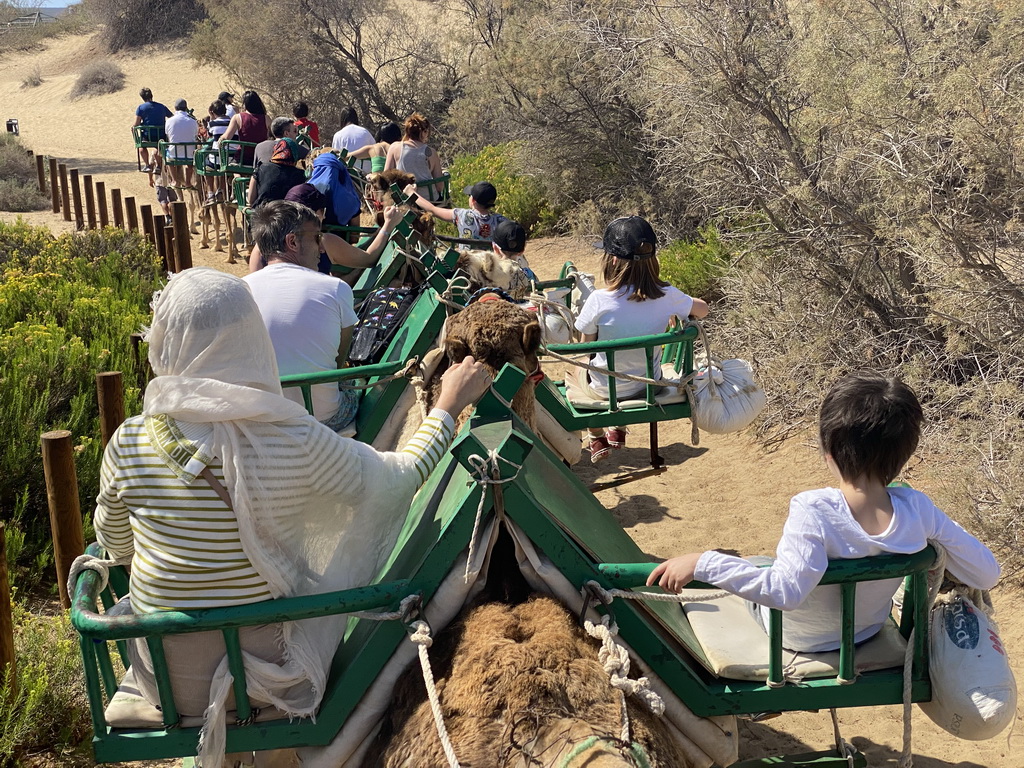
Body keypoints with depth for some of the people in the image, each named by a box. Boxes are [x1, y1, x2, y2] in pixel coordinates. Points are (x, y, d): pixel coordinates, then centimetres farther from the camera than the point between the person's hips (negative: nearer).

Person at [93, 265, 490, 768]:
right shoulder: (294, 441, -24)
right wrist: (449, 405, 6)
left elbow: (114, 549, 0)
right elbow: (399, 479, -9)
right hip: (262, 670, -1)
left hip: (163, 676, 1)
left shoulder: (129, 444, -18)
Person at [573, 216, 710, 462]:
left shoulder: (600, 300, -28)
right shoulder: (667, 296, -19)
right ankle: (618, 430, 47)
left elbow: (586, 344, -13)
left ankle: (596, 440, 41)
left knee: (574, 368, 31)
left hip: (606, 390, -3)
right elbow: (702, 310, 2)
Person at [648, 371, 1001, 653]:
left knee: (747, 565, 25)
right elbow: (986, 574, -18)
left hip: (795, 637, -3)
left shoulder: (814, 513, -40)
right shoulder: (917, 510, -27)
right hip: (868, 630, 4)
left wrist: (702, 564, -44)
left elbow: (785, 591, -48)